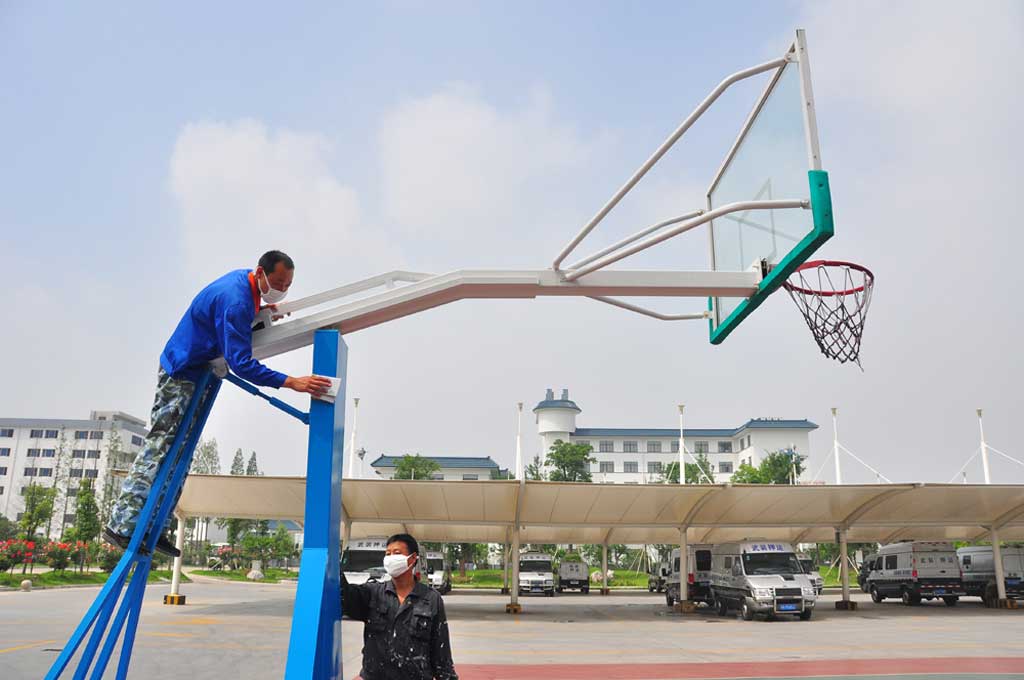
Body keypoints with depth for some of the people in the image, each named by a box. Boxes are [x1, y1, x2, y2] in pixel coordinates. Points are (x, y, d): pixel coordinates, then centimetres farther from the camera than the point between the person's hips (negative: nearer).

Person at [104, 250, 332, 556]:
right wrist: (291, 382, -39)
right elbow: (242, 363, -33)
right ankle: (121, 525, -4)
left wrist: (261, 310, 7)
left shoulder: (244, 279, 1)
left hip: (200, 372, 10)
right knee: (159, 448, -10)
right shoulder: (235, 301, -29)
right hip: (181, 372, -10)